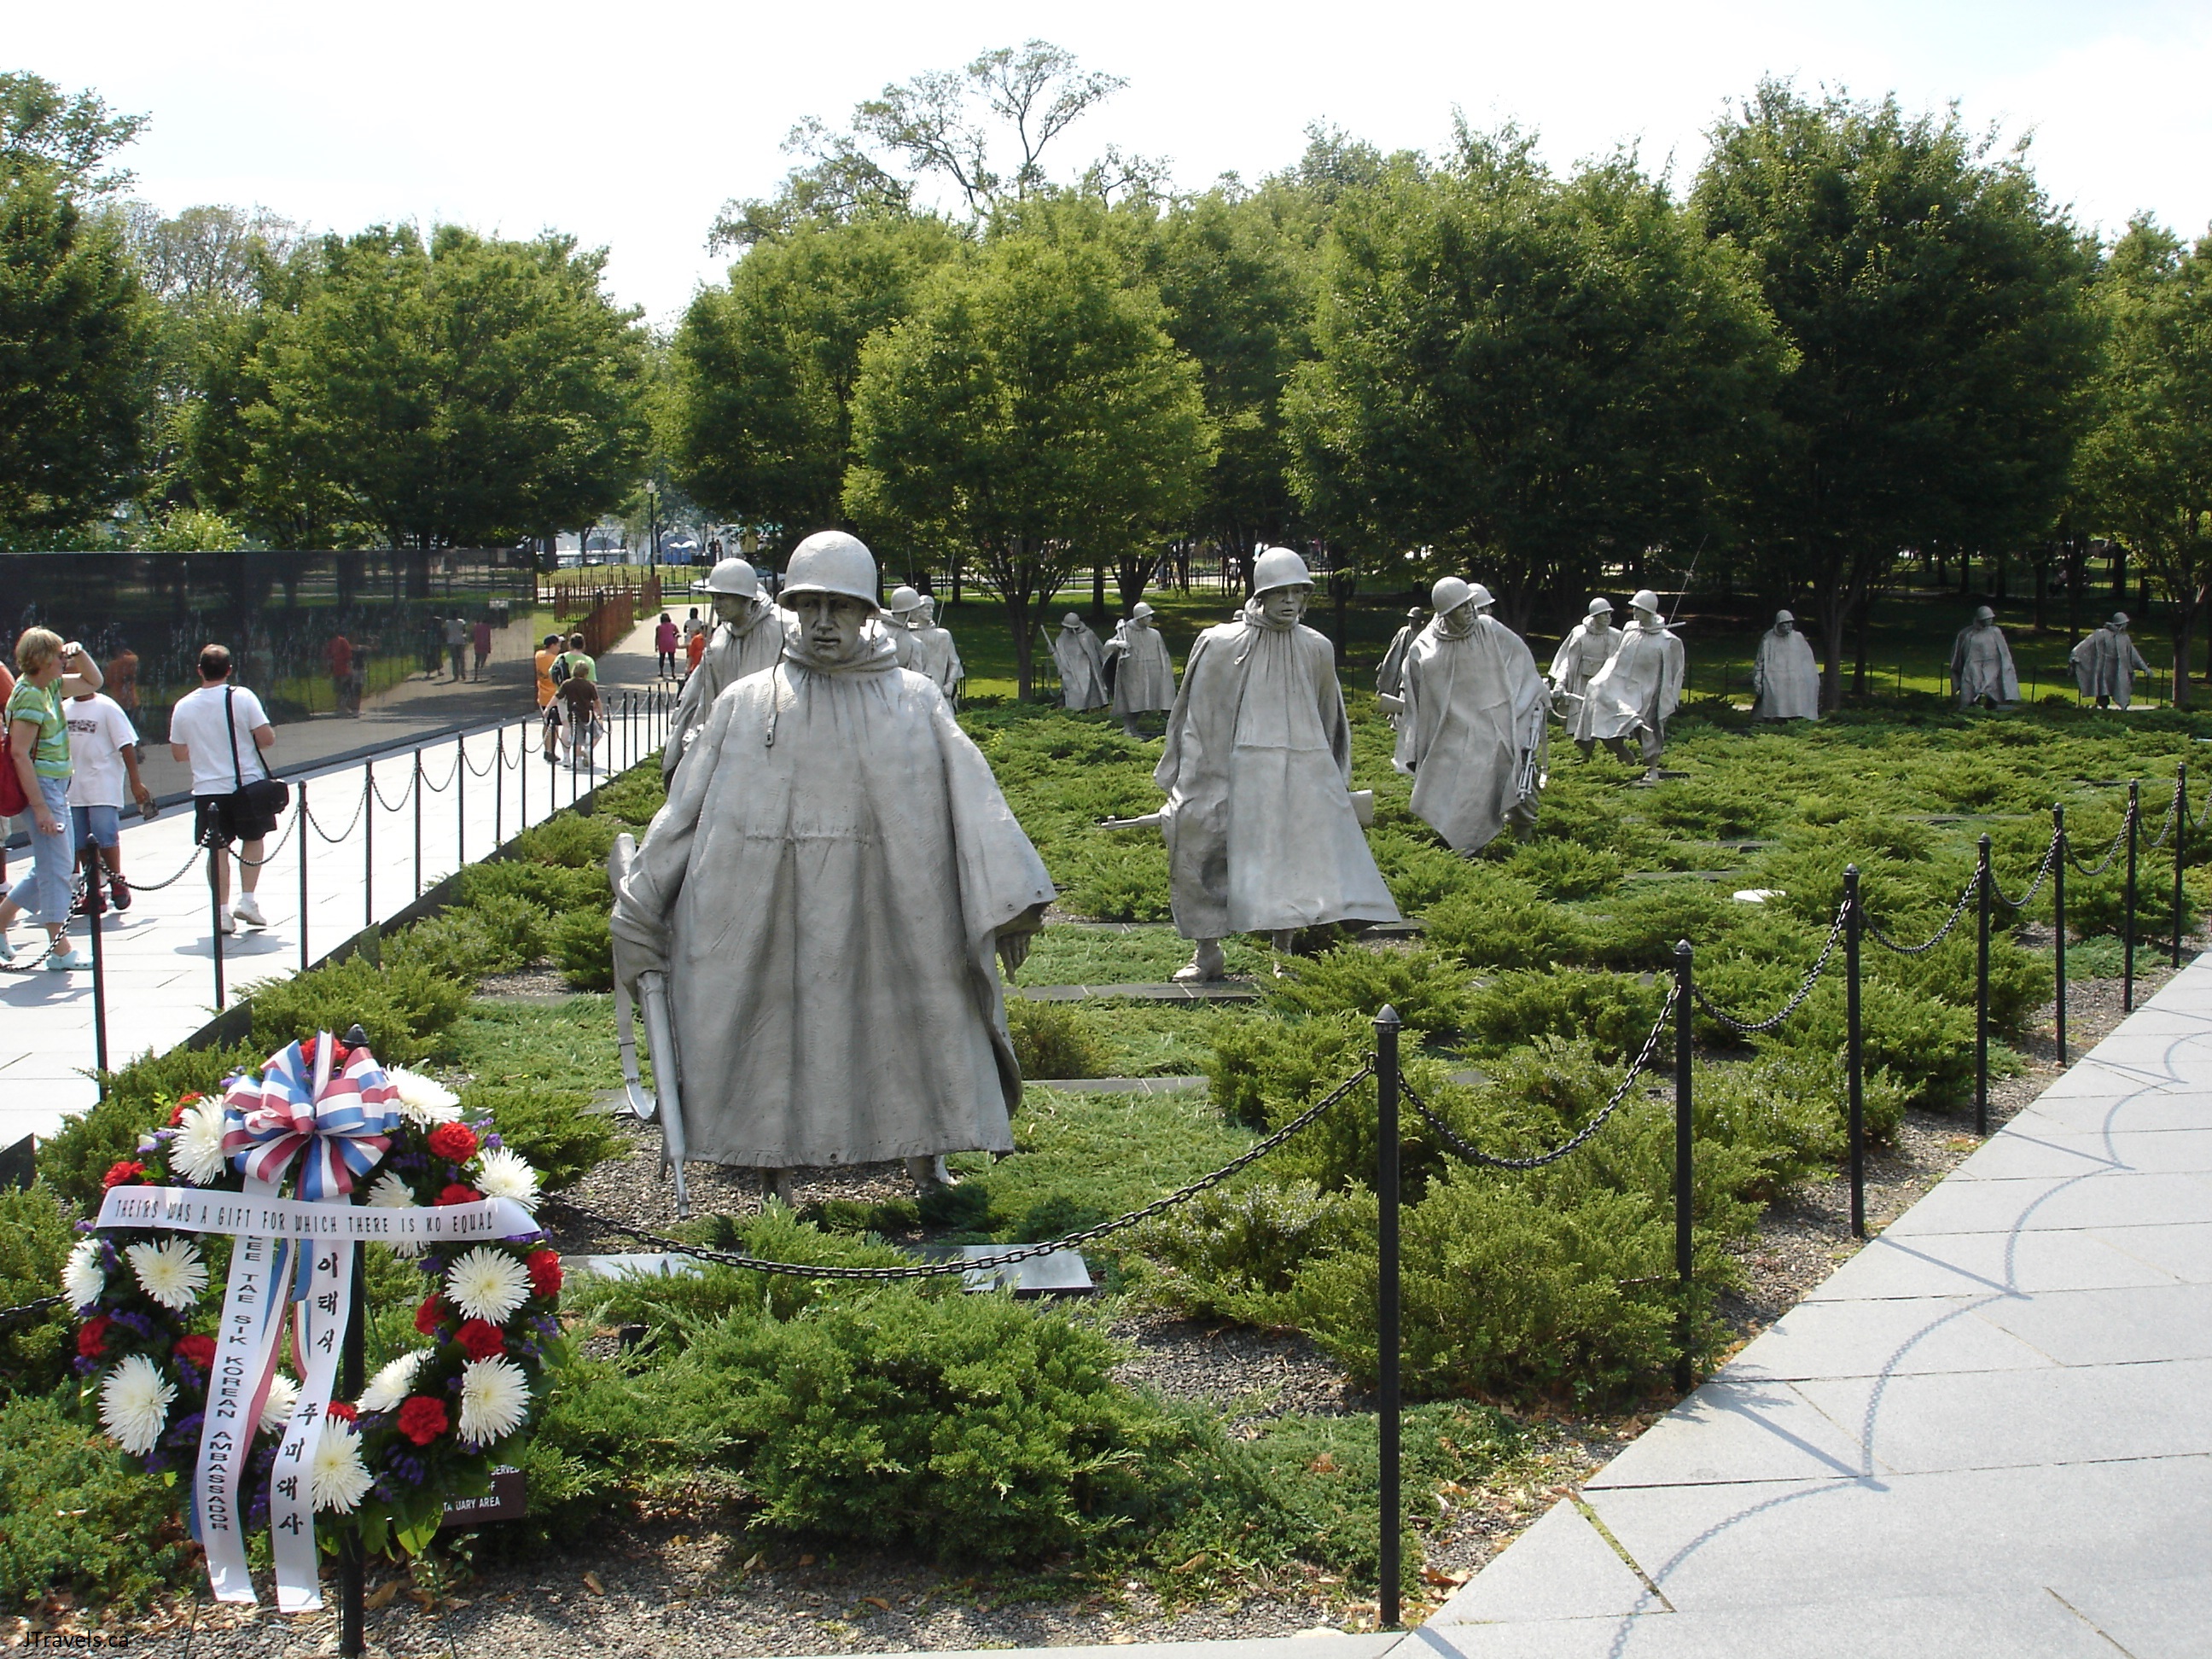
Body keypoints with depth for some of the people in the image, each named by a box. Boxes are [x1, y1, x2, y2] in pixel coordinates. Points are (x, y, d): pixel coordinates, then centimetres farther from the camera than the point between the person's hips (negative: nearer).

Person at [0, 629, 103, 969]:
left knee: (52, 866, 17)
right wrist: (40, 808, -25)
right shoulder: (28, 696, -17)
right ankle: (60, 949, 2)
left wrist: (79, 653, 5)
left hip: (57, 785, 10)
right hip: (41, 786, -10)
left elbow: (93, 682, 26)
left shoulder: (50, 687, 10)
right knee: (55, 867, -4)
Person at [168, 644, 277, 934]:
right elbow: (266, 738, -12)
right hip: (246, 783, -2)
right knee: (253, 839, 16)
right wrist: (269, 734, 11)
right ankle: (247, 901, 9)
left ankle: (222, 911, 4)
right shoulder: (242, 697, -8)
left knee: (218, 850, 7)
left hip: (206, 789, 2)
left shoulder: (183, 706, 2)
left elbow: (178, 753, 11)